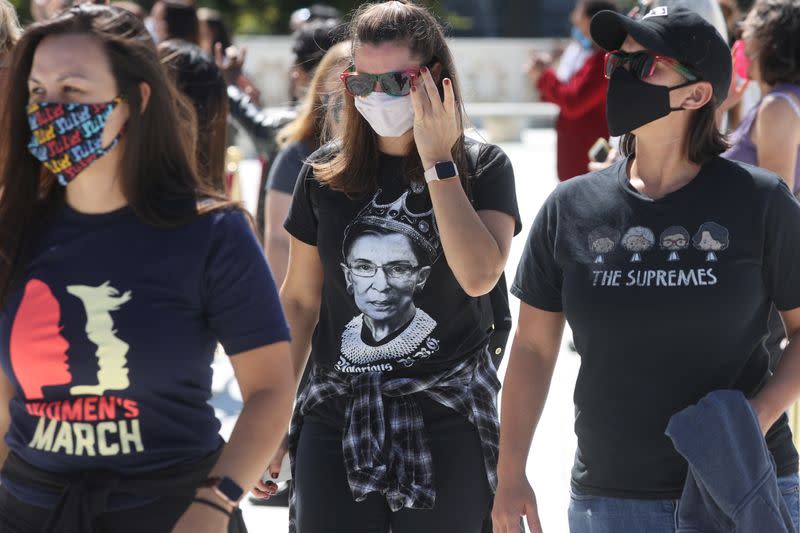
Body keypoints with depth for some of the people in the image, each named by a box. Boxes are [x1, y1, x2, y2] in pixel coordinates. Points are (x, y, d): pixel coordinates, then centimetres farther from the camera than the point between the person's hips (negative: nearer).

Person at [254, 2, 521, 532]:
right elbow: (299, 300, 10)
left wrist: (436, 161, -16)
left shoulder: (482, 168, -2)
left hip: (445, 419, -2)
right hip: (337, 419, 2)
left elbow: (478, 275, -20)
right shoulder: (326, 174, 4)